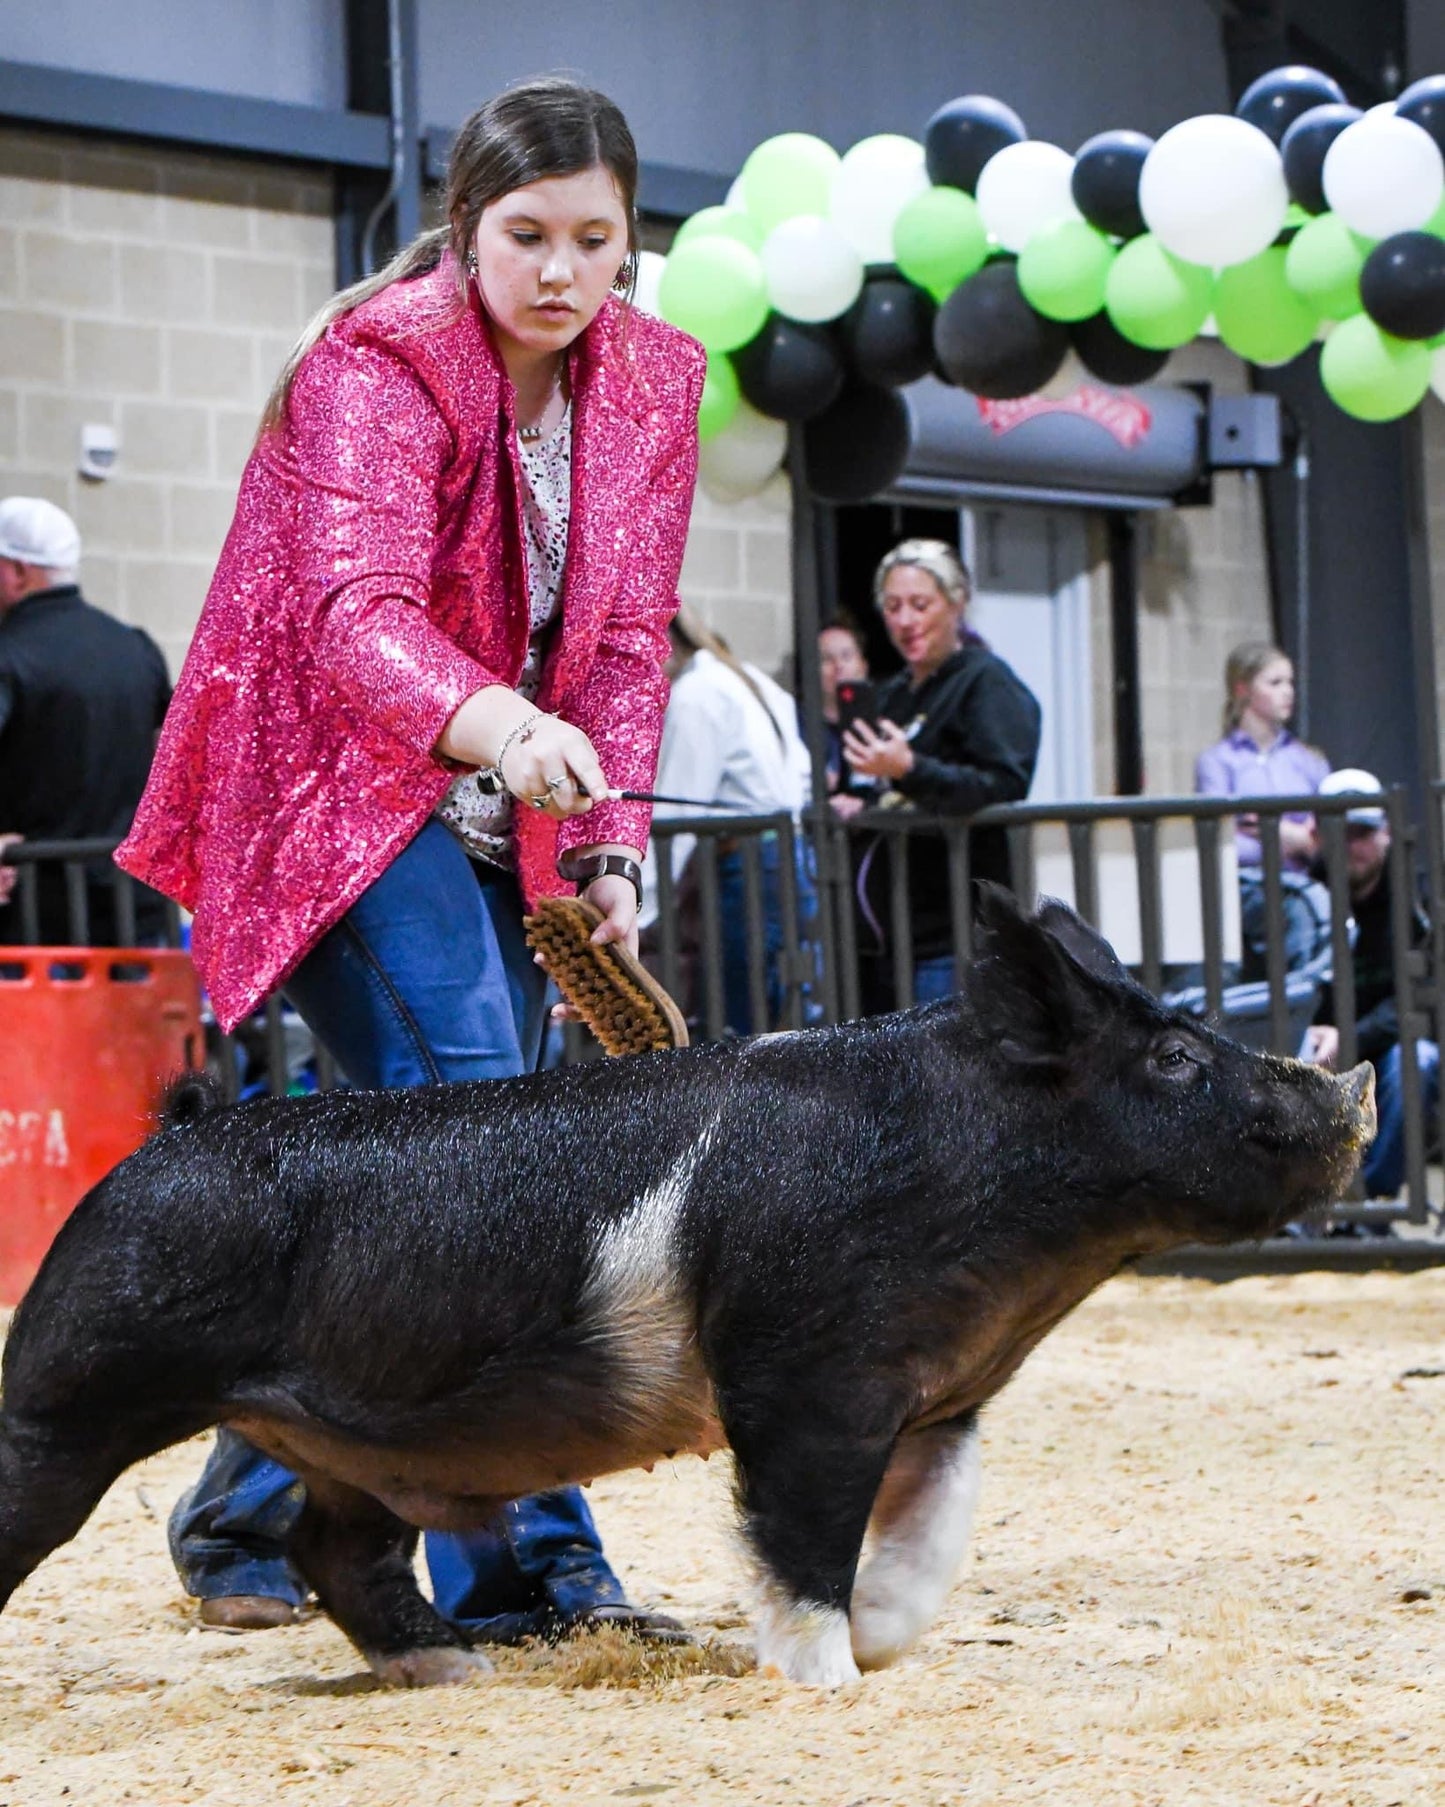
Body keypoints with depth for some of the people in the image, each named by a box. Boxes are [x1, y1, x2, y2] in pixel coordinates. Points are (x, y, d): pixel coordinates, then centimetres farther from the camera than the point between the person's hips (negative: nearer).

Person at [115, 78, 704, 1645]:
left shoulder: (652, 382, 3)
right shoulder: (376, 364, -18)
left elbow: (628, 636, 4)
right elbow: (358, 615, -33)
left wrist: (610, 850, -9)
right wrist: (495, 723, -53)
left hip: (499, 815, 7)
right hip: (331, 797, -7)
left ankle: (245, 1515, 23)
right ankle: (522, 1559, -23)